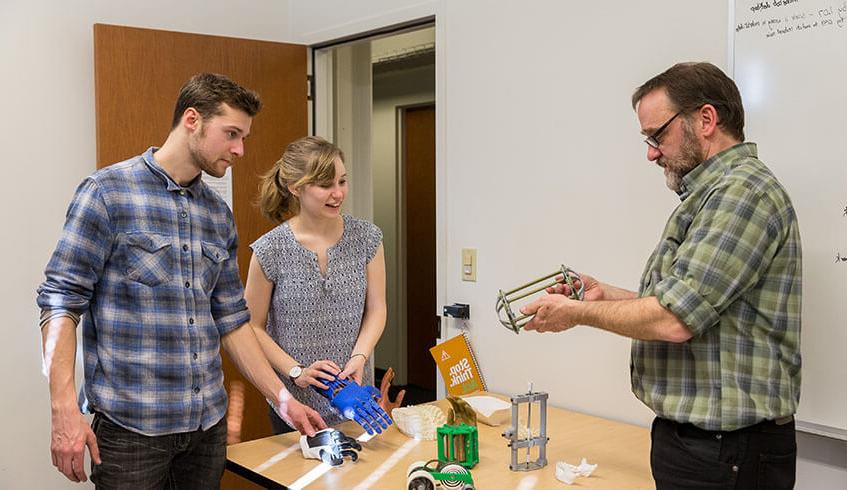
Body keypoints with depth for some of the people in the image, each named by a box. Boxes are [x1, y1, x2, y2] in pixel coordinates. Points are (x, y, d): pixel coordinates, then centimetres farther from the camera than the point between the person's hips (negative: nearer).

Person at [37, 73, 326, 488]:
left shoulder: (219, 215, 10)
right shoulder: (108, 191, -7)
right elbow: (61, 301, -9)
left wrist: (281, 398, 10)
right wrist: (64, 410, -17)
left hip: (208, 424, 6)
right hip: (129, 424, -5)